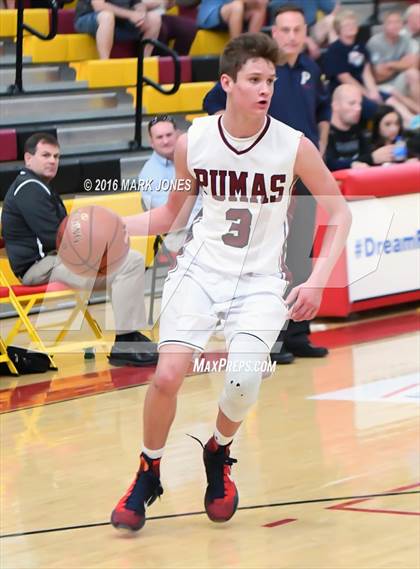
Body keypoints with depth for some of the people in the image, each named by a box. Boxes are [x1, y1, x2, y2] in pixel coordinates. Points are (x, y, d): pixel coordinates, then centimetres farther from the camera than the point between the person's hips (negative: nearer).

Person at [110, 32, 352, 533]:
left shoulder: (294, 146, -11)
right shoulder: (191, 142, -5)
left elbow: (339, 214, 0)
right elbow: (172, 214, 10)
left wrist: (316, 281, -11)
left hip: (259, 281, -1)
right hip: (200, 270, 1)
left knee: (242, 384, -19)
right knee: (167, 375, -15)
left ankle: (218, 455, 16)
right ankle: (148, 476, 10)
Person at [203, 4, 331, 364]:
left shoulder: (310, 70, 8)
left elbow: (323, 111, 26)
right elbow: (215, 104, -6)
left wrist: (320, 151, 16)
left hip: (307, 175, 6)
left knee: (302, 259, 10)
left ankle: (297, 335, 17)